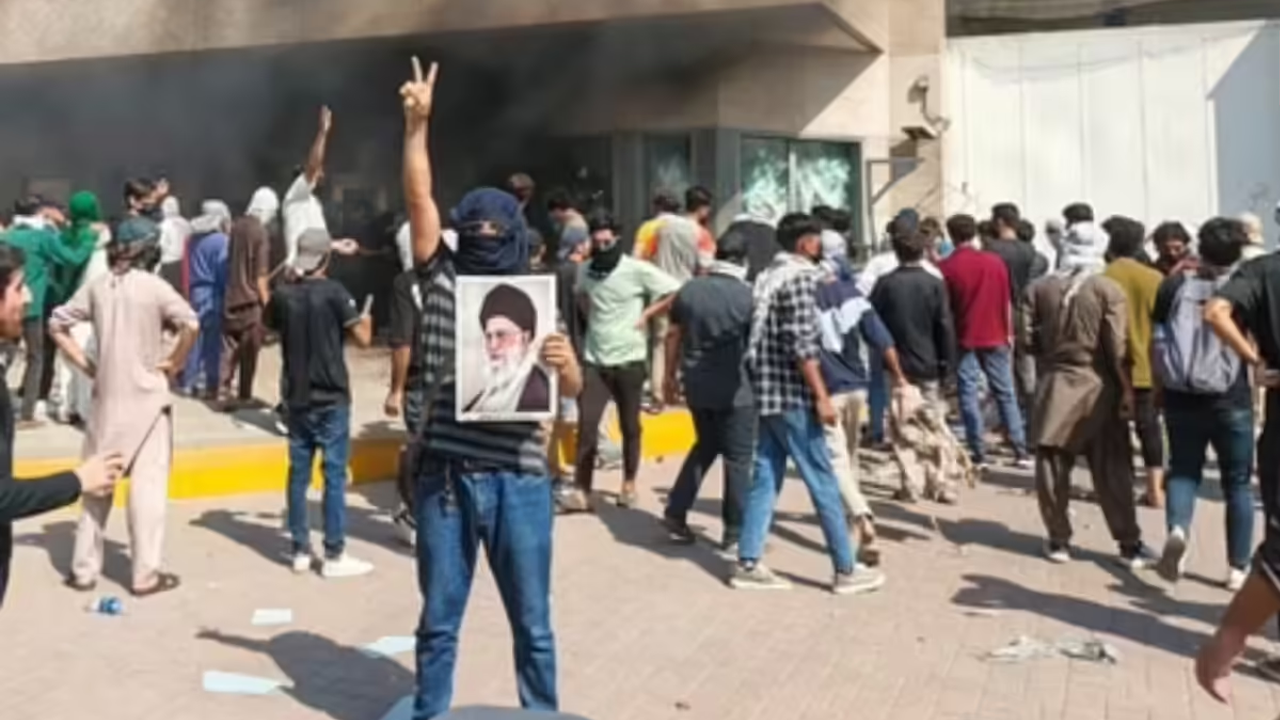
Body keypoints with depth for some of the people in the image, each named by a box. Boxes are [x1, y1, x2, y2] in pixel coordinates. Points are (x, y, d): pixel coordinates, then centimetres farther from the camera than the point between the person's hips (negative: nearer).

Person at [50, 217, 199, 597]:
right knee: (148, 484, 1)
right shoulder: (153, 286, -10)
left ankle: (84, 569, 21)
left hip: (107, 398, 5)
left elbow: (57, 324, 9)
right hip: (146, 397, -5)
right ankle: (146, 574, 4)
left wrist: (87, 365, 8)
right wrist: (174, 364, -11)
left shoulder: (98, 286, 5)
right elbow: (190, 324, -25)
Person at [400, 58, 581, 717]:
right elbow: (418, 196, 1)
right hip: (444, 475, 1)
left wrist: (563, 363, -21)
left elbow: (573, 390, 1)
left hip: (518, 479, 0)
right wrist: (418, 123, -7)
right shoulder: (443, 277, 7)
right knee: (438, 620, 14)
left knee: (531, 624, 11)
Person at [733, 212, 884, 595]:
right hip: (792, 395, -9)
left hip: (767, 391, 9)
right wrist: (821, 396, -18)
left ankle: (748, 563, 11)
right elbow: (801, 344, -19)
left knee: (765, 477, 9)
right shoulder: (799, 277, -12)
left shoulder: (768, 277, 15)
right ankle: (847, 570, 5)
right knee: (823, 482, -2)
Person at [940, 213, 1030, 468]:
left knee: (968, 396, 3)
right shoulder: (995, 261, -1)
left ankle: (979, 454, 2)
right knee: (1006, 394, 10)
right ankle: (1021, 452, 10)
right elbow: (1007, 301, 4)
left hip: (965, 340, -2)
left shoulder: (947, 267, -8)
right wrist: (1008, 332, 14)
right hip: (995, 337, 3)